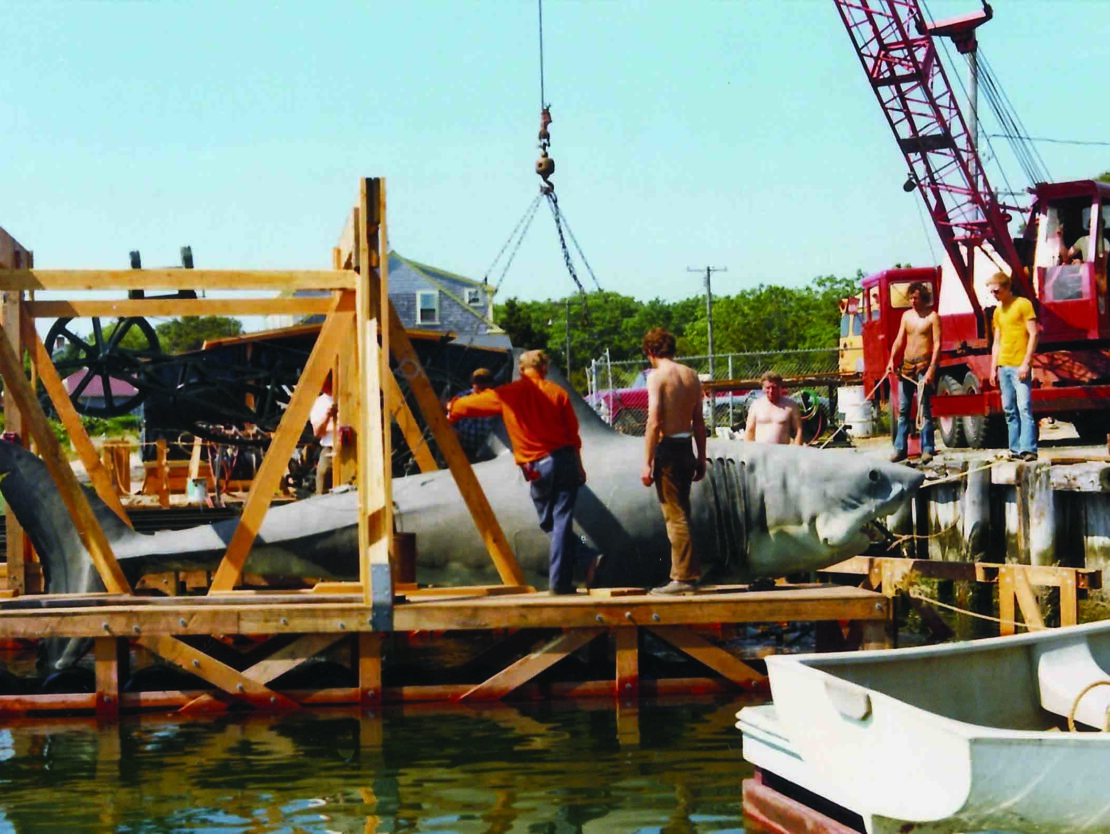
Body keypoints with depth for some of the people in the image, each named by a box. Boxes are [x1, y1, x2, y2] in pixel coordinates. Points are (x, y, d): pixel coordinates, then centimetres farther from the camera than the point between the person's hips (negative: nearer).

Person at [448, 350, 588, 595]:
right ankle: (560, 581, -5)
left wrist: (453, 408, 40)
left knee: (548, 522, 15)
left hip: (536, 467, 0)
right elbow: (573, 434, 6)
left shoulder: (507, 395, 4)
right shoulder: (556, 392, 4)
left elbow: (474, 403, 19)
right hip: (564, 460, 0)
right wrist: (579, 467, 16)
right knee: (562, 521, -2)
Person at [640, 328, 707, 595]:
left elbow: (654, 422, -16)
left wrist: (647, 462, -14)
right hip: (686, 449, 7)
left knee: (675, 516, -4)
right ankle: (689, 571, 20)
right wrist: (701, 458, 19)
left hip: (667, 450, -7)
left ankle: (683, 578, -4)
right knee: (682, 513, 16)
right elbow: (699, 422, 13)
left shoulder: (657, 376, -10)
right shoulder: (691, 376, 10)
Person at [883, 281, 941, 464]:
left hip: (923, 365, -6)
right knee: (903, 409, 7)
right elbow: (899, 340, 11)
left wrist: (931, 368, -18)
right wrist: (892, 360, -3)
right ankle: (900, 448, 11)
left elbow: (937, 344, -9)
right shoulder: (906, 315, 13)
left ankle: (927, 449, -3)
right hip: (906, 366, 6)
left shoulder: (932, 317, -4)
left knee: (924, 410, -6)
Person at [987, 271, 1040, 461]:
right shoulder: (998, 311, 18)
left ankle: (1029, 450, -17)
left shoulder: (1023, 304, -2)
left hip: (1020, 366, -7)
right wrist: (993, 368, 14)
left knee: (1024, 407, -13)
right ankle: (1016, 449, 6)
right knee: (1009, 410, 4)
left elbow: (1034, 334, -7)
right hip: (1003, 366, 7)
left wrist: (1026, 363, -14)